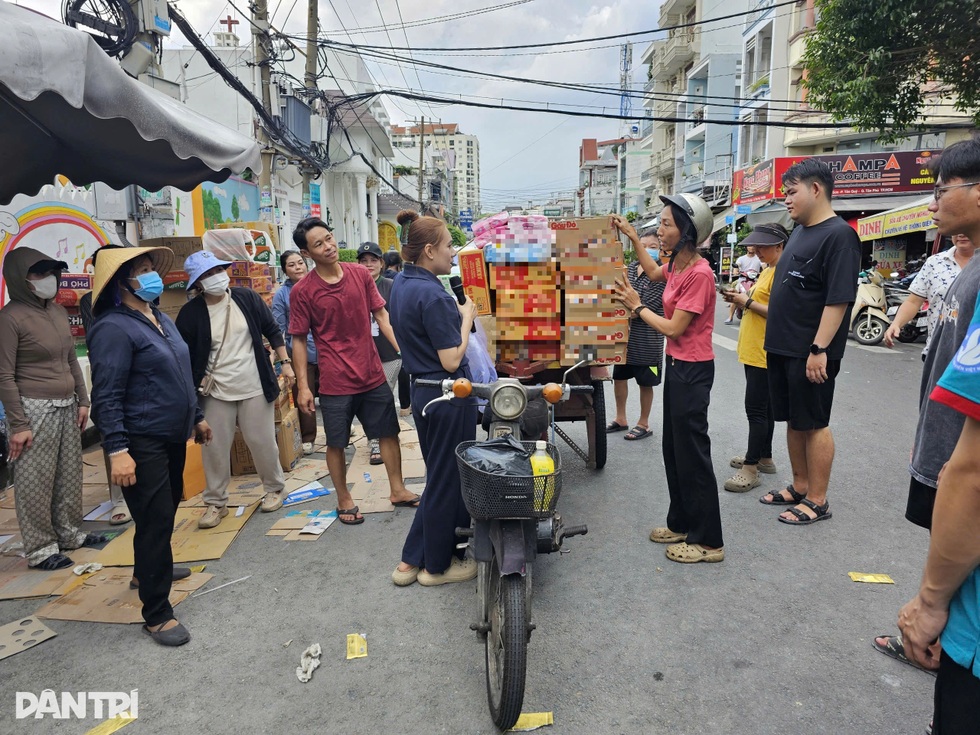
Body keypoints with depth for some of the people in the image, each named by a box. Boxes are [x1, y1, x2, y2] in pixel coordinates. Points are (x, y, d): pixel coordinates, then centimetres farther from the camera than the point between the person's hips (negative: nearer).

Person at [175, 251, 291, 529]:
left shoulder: (247, 298, -2)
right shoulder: (190, 313, -5)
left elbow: (272, 331, 5)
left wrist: (285, 363, -1)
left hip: (254, 387, 0)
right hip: (215, 392, 0)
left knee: (262, 442, 6)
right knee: (215, 448, 7)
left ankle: (275, 488, 28)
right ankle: (215, 502, 24)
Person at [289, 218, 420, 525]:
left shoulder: (360, 274, 0)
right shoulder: (302, 291, -9)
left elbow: (381, 315, 5)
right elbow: (298, 340, -5)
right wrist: (303, 386, -7)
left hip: (373, 375, 4)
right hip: (335, 382, -3)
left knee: (389, 432, 13)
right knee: (336, 443, 9)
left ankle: (397, 490, 31)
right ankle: (344, 500, 29)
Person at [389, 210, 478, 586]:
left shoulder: (400, 284, 7)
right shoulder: (432, 295, -22)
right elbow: (451, 360, -21)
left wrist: (454, 312, 7)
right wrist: (466, 317, -9)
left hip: (422, 391, 9)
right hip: (449, 396, -9)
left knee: (438, 477, 21)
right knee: (448, 480, 8)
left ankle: (411, 561, 29)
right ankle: (437, 565, 25)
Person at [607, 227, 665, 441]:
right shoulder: (631, 267, 6)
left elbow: (645, 307, -20)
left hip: (646, 337, -6)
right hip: (625, 332, 7)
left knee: (645, 382, 6)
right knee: (619, 376, 15)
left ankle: (643, 424, 22)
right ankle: (621, 419, 32)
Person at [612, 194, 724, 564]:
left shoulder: (699, 274, -22)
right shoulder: (677, 266, 5)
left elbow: (673, 328, -20)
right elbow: (653, 272, 29)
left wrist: (637, 306, -8)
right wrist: (632, 236, 24)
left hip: (693, 370, -10)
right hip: (677, 366, 10)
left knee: (692, 453, -1)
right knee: (673, 449, 18)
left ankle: (708, 541, 13)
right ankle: (681, 524, 33)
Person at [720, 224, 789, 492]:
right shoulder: (766, 270, 16)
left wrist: (748, 302, -17)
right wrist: (741, 300, 5)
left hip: (765, 353, -10)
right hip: (753, 351, 10)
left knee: (756, 409, -7)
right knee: (763, 408, 17)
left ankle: (751, 469, -2)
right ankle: (764, 457, 27)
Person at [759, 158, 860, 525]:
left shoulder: (838, 235, -14)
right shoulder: (799, 231, 14)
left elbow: (838, 299, -20)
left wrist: (819, 349, -23)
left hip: (810, 352, -9)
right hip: (782, 347, 9)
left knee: (814, 424, 1)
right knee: (793, 420, 15)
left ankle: (817, 501, 13)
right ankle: (800, 486, 28)